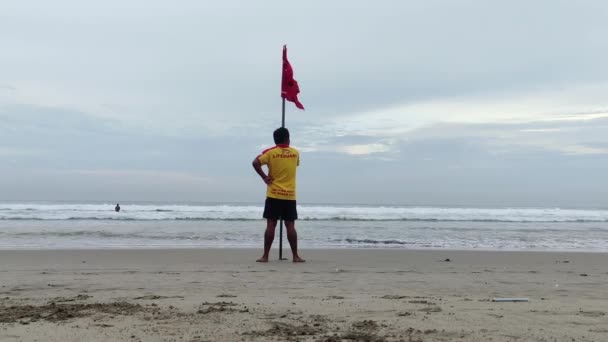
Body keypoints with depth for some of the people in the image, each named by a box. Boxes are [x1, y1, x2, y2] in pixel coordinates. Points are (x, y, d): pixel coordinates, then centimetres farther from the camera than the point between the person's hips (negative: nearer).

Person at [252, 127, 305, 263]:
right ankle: (295, 256, 7)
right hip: (290, 196, 2)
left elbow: (255, 163, -16)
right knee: (290, 226, 5)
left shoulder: (270, 152, -4)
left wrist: (264, 177, -7)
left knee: (271, 225, -1)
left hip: (274, 195, -2)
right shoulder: (295, 153, 5)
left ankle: (265, 256, -1)